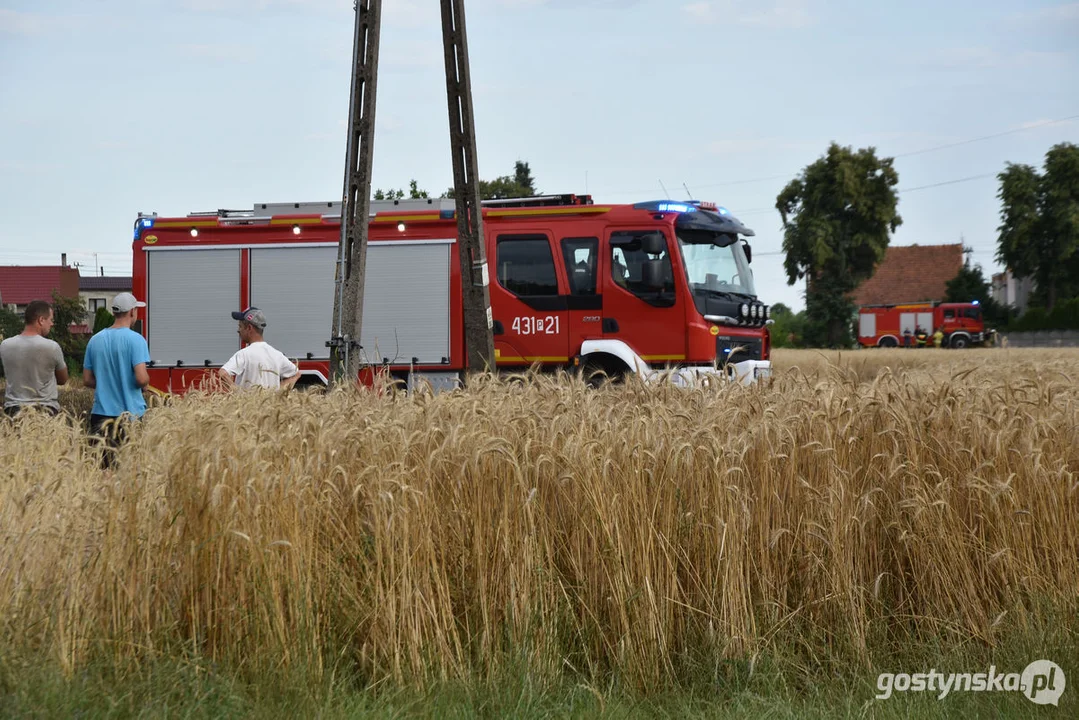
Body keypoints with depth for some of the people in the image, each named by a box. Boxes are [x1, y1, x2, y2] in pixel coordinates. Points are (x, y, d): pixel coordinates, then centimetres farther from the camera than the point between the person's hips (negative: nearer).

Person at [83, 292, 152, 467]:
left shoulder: (95, 340, 8)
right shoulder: (135, 339, -9)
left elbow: (87, 380, 11)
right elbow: (141, 379, -17)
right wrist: (146, 381, 4)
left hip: (101, 413, 5)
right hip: (130, 413, -5)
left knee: (101, 468, 3)